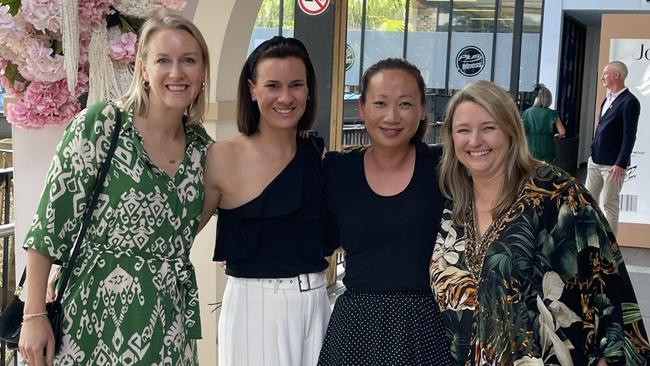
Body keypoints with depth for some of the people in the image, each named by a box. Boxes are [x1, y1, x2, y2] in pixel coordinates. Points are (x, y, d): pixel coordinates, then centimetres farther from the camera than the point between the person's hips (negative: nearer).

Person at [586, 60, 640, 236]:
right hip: (595, 161, 8)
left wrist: (621, 164, -20)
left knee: (609, 205, -1)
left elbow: (629, 136, -16)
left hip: (612, 165, -8)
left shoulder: (629, 101, -13)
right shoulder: (608, 99, 12)